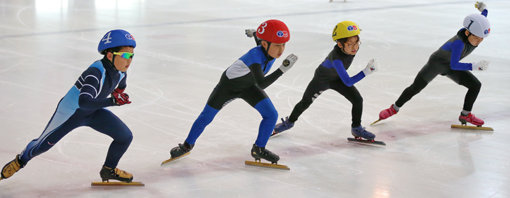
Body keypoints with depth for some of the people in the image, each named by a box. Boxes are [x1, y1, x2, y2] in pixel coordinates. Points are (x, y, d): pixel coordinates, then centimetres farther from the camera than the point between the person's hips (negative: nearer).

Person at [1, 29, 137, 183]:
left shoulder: (120, 72, -12)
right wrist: (112, 100, -54)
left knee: (125, 136, -5)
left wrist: (119, 95, -1)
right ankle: (21, 160, 42)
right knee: (43, 144, 9)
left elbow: (120, 87, 16)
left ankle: (109, 170, 18)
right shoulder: (96, 72, -37)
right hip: (71, 111, -7)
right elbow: (84, 102, -51)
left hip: (94, 112, 7)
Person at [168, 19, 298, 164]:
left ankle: (259, 149, 12)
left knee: (271, 115, -8)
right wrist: (282, 69, -57)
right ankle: (188, 145, 32)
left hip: (248, 86, 6)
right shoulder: (255, 55, -43)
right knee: (206, 117, 8)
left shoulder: (271, 49, -22)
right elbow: (261, 84, -53)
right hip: (228, 85, -6)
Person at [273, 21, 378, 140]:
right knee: (305, 103, 15)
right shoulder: (336, 58, -47)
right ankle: (289, 122, 43)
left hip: (337, 79, 5)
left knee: (358, 100, -10)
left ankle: (356, 128, 13)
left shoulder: (354, 47, -27)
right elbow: (348, 82, -48)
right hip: (321, 80, -5)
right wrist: (366, 72, -53)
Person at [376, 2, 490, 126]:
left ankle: (465, 115, 12)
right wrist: (474, 66, -53)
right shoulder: (459, 42, -44)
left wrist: (483, 10, -2)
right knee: (415, 88, 5)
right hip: (436, 63, -6)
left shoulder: (476, 34, -21)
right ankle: (394, 109, 27)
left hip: (451, 66, 6)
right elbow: (454, 65, -47)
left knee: (476, 85, -5)